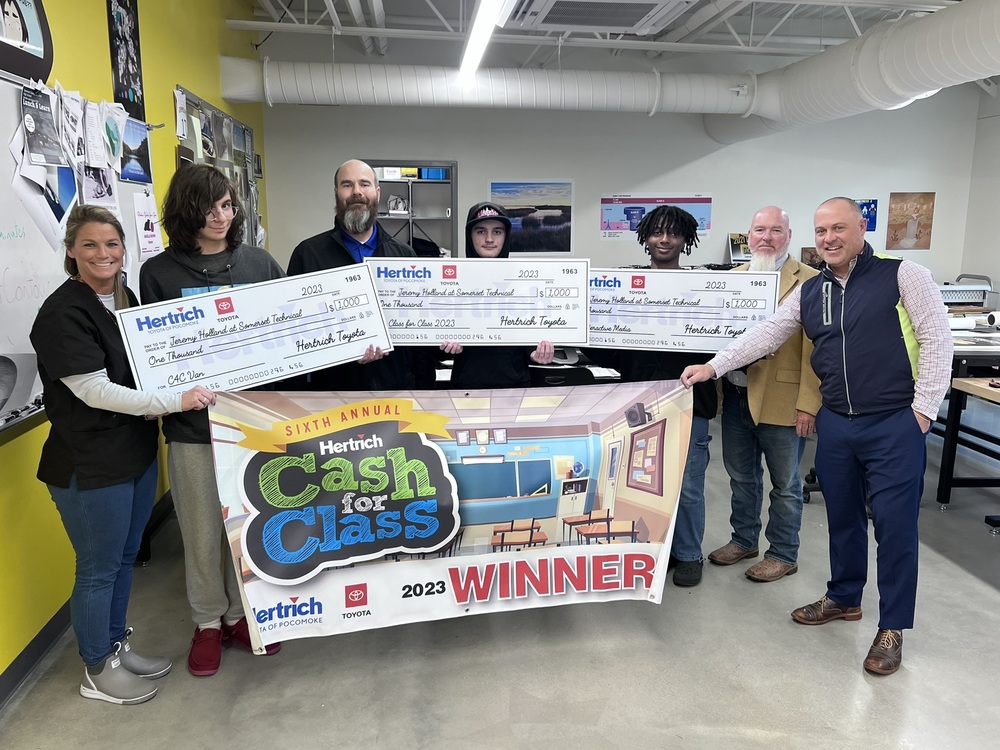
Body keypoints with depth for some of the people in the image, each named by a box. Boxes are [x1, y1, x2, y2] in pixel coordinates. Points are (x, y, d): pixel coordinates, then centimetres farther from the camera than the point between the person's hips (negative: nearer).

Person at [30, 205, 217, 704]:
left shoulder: (126, 298, 8)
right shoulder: (62, 313, -17)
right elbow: (96, 391, -23)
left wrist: (155, 423, 13)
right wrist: (177, 401, -24)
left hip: (137, 453, 8)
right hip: (90, 466, -8)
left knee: (125, 557, 20)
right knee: (98, 569, 7)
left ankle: (117, 647, 38)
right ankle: (98, 670, 27)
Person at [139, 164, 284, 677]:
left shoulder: (259, 263, 4)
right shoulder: (159, 272, -1)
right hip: (192, 423, -1)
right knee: (202, 531, 10)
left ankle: (240, 614, 33)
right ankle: (208, 623, 31)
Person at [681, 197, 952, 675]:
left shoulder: (902, 276, -6)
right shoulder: (809, 292, 9)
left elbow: (936, 339, -7)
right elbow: (765, 335, 7)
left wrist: (923, 408, -11)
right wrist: (713, 367, -1)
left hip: (895, 424, -5)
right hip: (835, 423, 5)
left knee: (895, 524, 2)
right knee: (842, 516, 16)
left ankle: (892, 627, 17)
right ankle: (844, 598, 35)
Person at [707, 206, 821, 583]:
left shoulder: (809, 282, -7)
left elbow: (815, 348, -11)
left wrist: (808, 403, -15)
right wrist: (714, 384, -1)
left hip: (782, 400, -5)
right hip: (735, 394, 5)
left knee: (784, 483, 10)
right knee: (741, 477, 18)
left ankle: (783, 554, 25)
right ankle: (744, 540, 36)